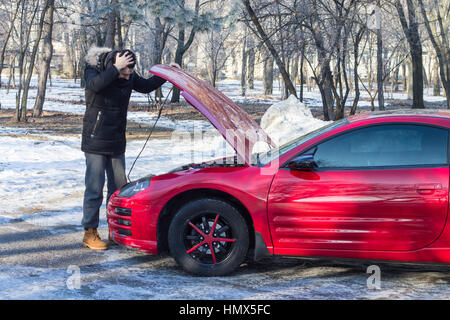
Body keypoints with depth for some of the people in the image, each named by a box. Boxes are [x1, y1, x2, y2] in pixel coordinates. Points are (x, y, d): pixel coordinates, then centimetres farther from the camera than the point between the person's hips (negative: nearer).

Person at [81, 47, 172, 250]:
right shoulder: (93, 70, -14)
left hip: (117, 144, 6)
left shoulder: (128, 76, 2)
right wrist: (115, 68, -36)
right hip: (95, 143, -6)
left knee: (119, 188, 9)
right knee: (94, 189, -5)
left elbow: (146, 86, 19)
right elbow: (95, 85, -37)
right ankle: (89, 234, 4)